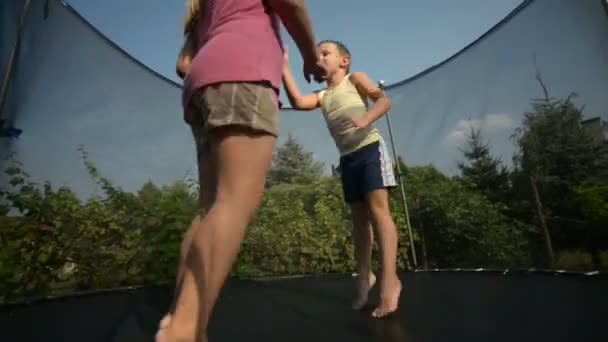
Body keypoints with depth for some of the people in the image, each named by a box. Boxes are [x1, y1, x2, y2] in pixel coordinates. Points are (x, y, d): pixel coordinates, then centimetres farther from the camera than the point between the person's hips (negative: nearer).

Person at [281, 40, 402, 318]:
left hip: (369, 149, -5)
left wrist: (367, 118, -25)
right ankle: (364, 276, 17)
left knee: (378, 208, -15)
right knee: (359, 217, 7)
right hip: (347, 158, 5)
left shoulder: (355, 79, 7)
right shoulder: (322, 96, 18)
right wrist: (284, 69, -3)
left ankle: (389, 280, -14)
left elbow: (384, 100, -5)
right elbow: (297, 102, -1)